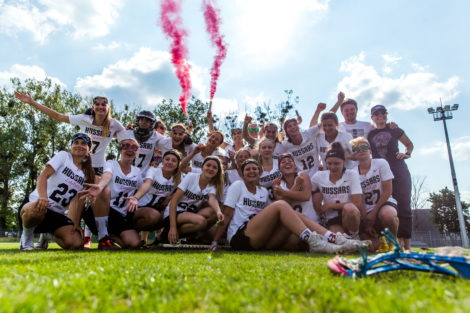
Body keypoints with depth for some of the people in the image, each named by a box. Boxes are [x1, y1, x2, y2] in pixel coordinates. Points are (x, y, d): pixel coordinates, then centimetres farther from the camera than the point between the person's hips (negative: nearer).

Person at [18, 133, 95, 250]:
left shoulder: (87, 173, 11)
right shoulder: (63, 156, -1)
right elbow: (43, 175, -16)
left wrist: (76, 224, -3)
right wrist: (43, 197, -35)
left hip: (57, 214, 3)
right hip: (36, 203, -3)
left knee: (76, 243, -21)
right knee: (36, 210, -42)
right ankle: (27, 238, -8)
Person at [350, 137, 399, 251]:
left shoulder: (381, 163, -5)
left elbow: (387, 192, -8)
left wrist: (373, 212, -14)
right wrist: (366, 223, -12)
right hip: (366, 211, 1)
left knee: (387, 215, -38)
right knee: (373, 246, -17)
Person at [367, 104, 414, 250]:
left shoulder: (394, 129, 11)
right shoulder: (369, 133, 12)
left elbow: (409, 144, 23)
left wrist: (406, 154, 4)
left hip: (399, 171, -1)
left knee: (403, 207, -5)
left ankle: (407, 244, 0)